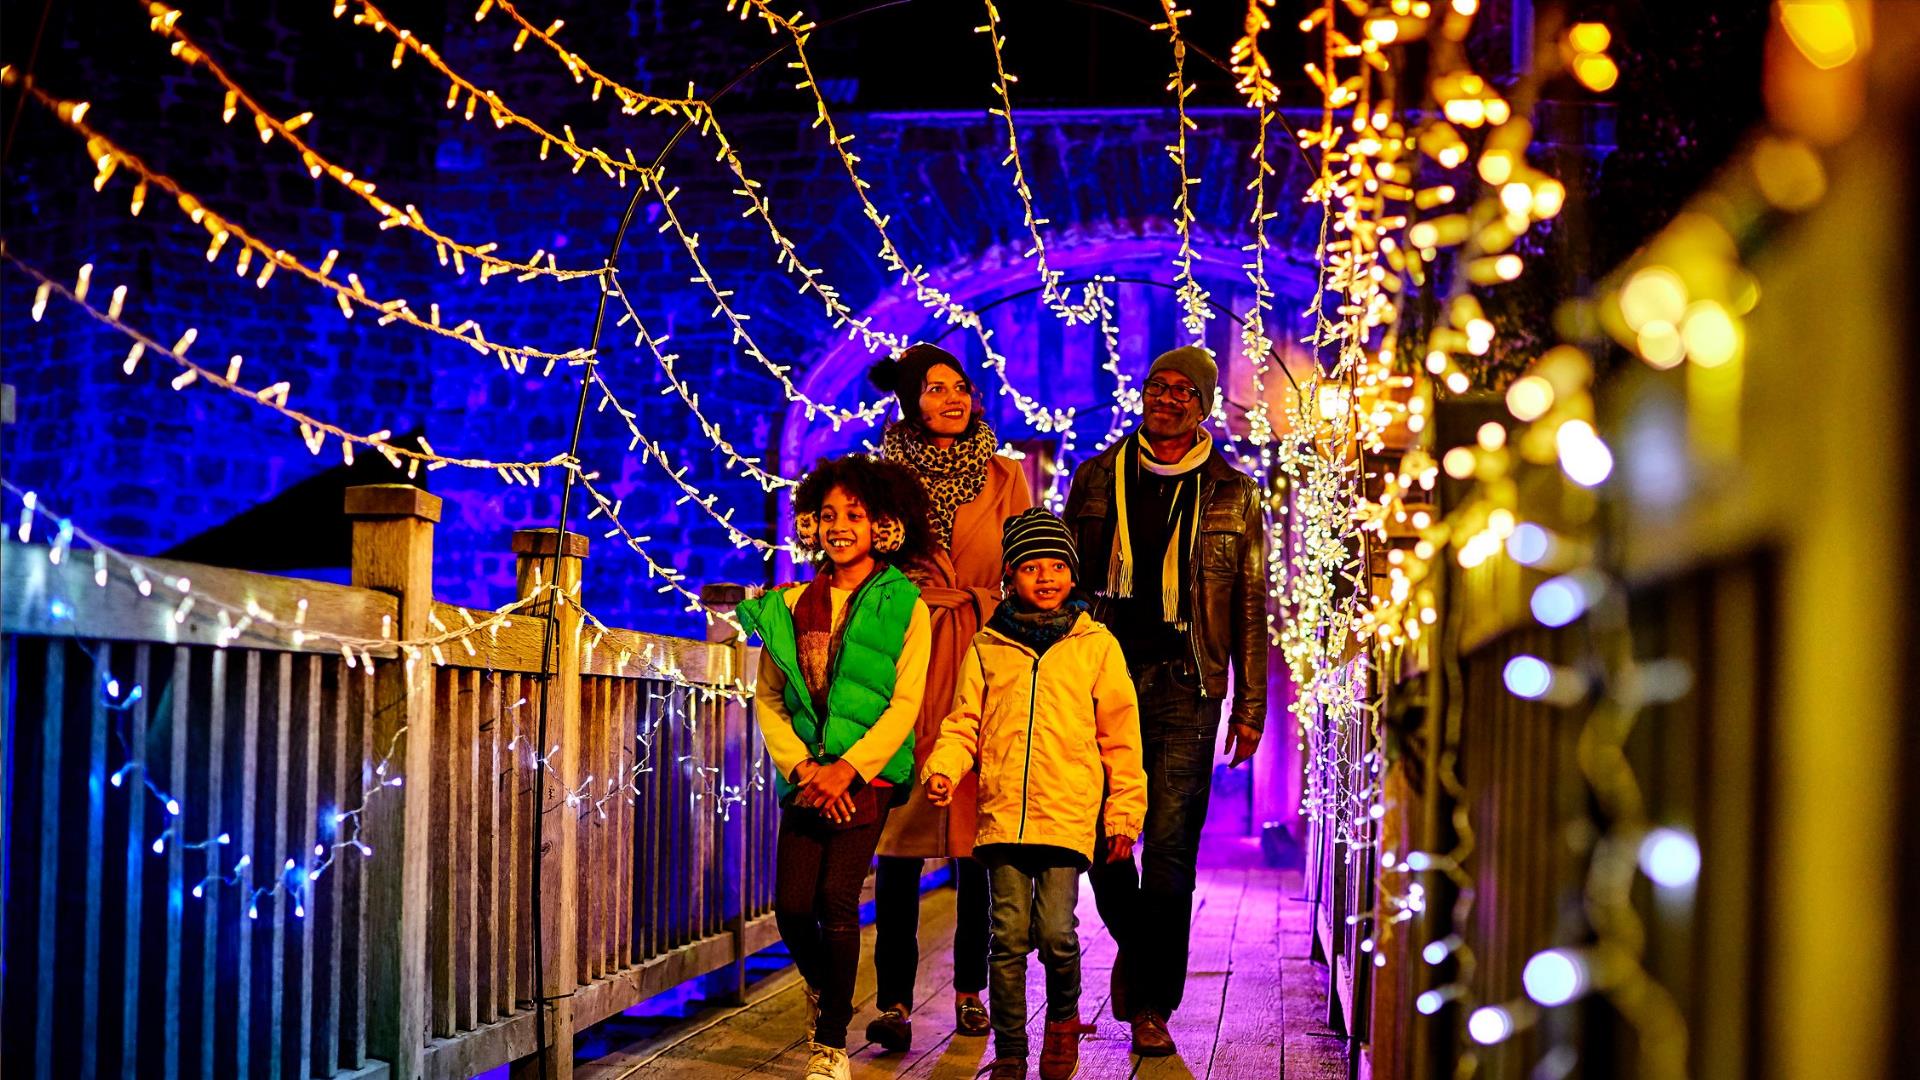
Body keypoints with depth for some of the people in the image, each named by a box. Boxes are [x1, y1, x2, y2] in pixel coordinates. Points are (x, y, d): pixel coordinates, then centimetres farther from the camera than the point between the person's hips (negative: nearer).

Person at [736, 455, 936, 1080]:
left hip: (867, 775, -3)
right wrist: (801, 768, -8)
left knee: (837, 899, -14)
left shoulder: (904, 607, 1)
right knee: (791, 907, -3)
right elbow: (767, 701, 7)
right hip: (806, 776, 3)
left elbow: (904, 705, -4)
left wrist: (847, 769, -14)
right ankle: (822, 989, 30)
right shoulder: (791, 605, 10)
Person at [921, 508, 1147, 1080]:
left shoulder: (1095, 645, 7)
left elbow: (1120, 737, 8)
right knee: (1009, 936, 1)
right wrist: (943, 769, -7)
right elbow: (964, 722, 13)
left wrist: (1123, 814, 6)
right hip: (1002, 815, 2)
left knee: (1055, 932, -8)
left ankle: (1063, 1018, 21)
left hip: (1068, 816, -1)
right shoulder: (987, 647, 11)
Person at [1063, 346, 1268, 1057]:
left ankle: (1153, 1006, 5)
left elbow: (1251, 606, 8)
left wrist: (1250, 706, 3)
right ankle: (1133, 940, 28)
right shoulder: (1098, 477, 11)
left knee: (1170, 847, -4)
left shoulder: (1233, 493, 8)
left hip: (1185, 686, -1)